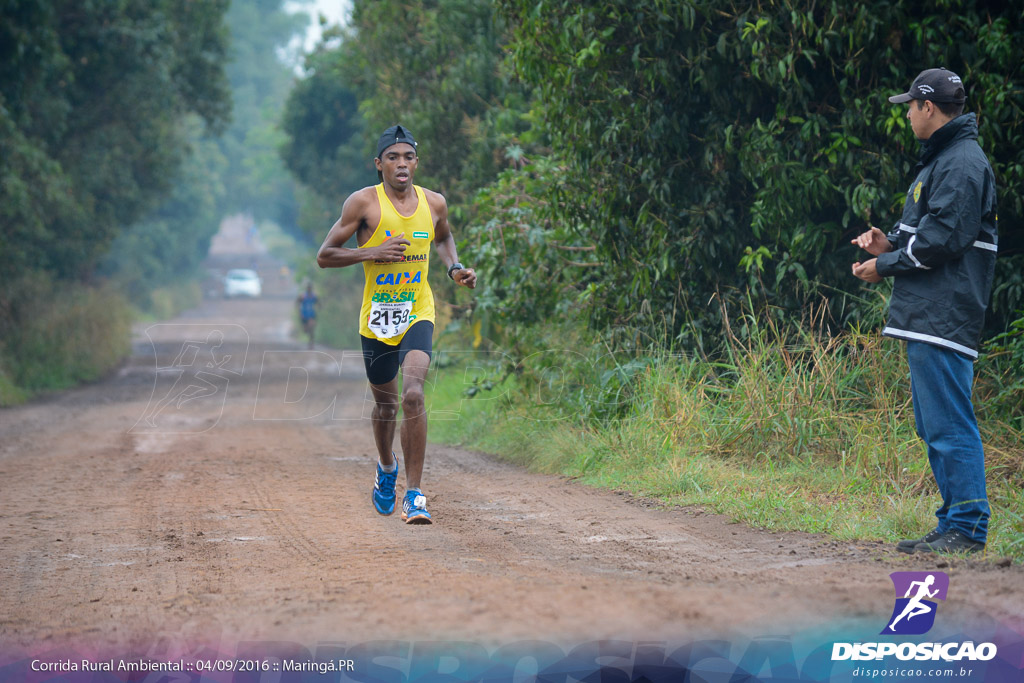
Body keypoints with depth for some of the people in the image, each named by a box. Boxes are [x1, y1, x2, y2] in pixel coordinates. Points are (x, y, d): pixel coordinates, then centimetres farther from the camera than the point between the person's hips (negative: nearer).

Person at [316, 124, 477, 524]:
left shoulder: (434, 204, 0)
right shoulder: (364, 203, -9)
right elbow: (324, 256, -7)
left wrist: (455, 268, 4)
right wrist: (372, 253, -21)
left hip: (418, 314, 0)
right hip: (376, 318, 0)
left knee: (413, 394, -22)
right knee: (386, 403, 14)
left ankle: (413, 495, -19)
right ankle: (386, 467, 47)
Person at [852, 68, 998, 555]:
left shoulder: (962, 165, -13)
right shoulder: (942, 160, 20)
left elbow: (943, 241, -19)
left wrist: (886, 266, -9)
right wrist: (891, 245, 10)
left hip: (944, 320, -11)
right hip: (928, 317, 11)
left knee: (949, 425, -10)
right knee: (933, 426, 14)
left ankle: (967, 528, -7)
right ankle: (954, 523, 18)